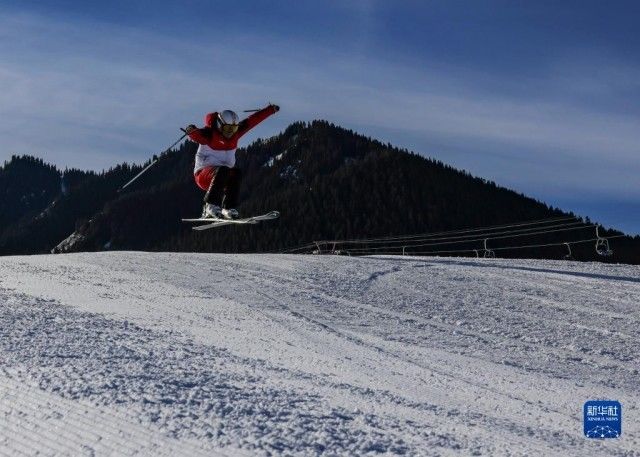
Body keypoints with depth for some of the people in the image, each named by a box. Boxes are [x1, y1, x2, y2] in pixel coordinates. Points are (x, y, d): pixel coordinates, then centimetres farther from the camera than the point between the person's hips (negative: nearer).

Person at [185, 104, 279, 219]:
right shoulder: (209, 134, -14)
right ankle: (211, 206, -32)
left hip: (223, 176, 6)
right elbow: (197, 135, -36)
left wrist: (271, 110, 14)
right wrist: (191, 131, -59)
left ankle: (229, 208, -21)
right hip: (203, 175, -6)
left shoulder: (235, 132, 4)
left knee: (236, 172, -24)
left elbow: (253, 120, 9)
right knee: (223, 170, -34)